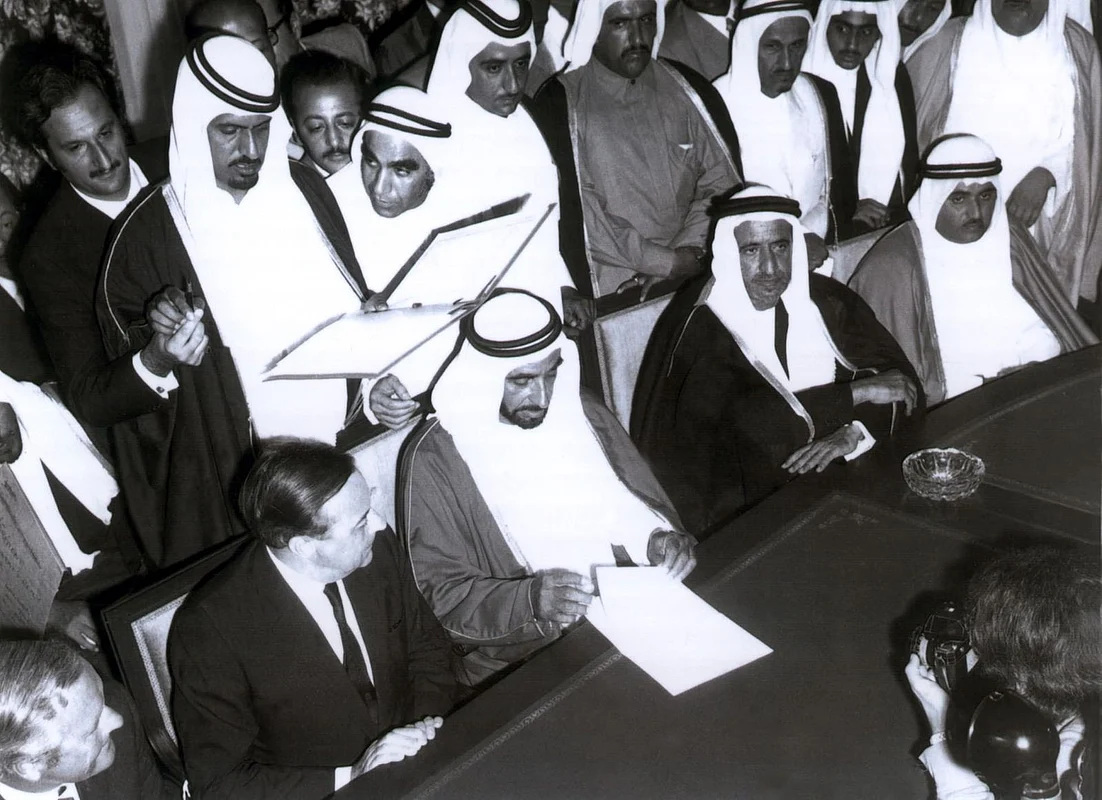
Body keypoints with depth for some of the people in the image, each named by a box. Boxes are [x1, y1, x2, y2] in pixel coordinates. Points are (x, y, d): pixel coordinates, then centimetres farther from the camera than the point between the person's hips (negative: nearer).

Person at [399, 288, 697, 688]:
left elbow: (644, 502, 15)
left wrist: (662, 540, -8)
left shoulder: (583, 413, 6)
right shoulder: (434, 457, -10)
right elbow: (443, 593, -11)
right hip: (519, 657, -6)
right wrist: (529, 600, -28)